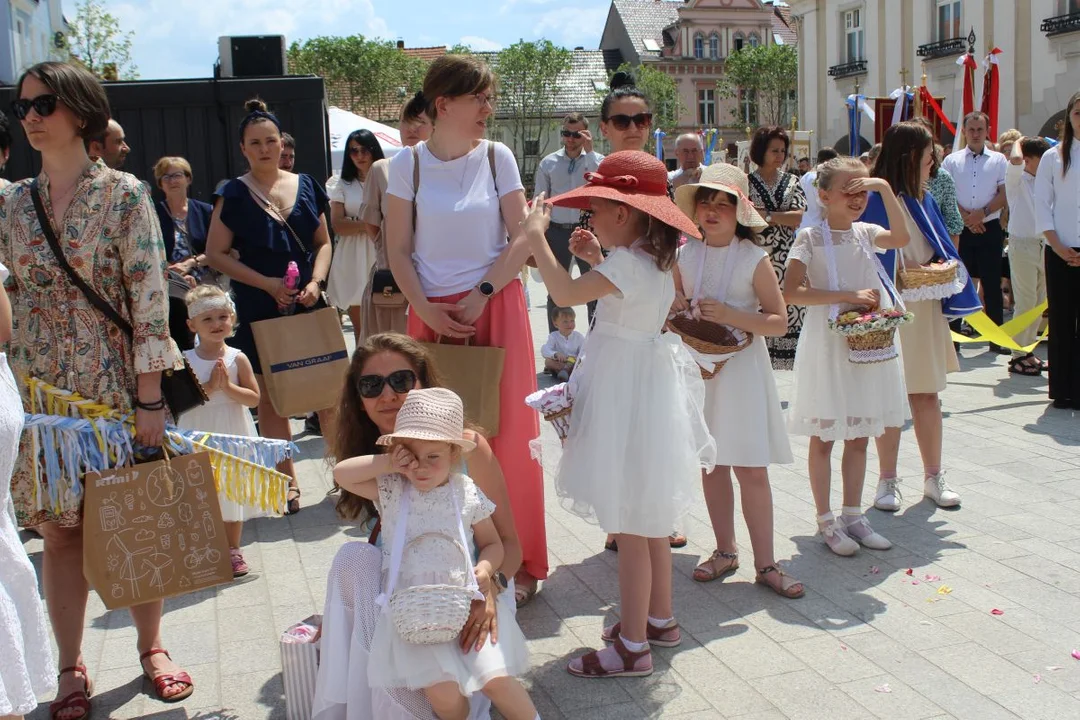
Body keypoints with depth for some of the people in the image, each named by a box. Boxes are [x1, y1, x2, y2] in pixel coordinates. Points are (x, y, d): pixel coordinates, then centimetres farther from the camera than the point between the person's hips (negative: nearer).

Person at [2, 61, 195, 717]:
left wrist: (150, 399, -13)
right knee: (59, 529, 7)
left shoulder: (124, 194, -5)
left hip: (117, 384, -3)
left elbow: (149, 297, -9)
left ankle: (152, 646, 24)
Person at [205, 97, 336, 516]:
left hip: (309, 304, 2)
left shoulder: (305, 186, 8)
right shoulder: (234, 194, -1)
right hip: (260, 309, -2)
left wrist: (315, 282, -6)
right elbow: (216, 253, -4)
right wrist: (268, 284, -12)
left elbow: (323, 242, 12)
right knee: (271, 397, 4)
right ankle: (287, 481, 15)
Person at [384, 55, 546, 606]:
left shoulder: (497, 157, 3)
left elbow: (522, 239, -1)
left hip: (496, 308, 0)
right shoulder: (407, 165, 2)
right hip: (432, 314, 0)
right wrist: (426, 309, -10)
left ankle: (518, 560, 13)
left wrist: (480, 297, -10)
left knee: (506, 432, 1)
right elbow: (398, 251, 3)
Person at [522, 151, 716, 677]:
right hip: (648, 389, 10)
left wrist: (536, 235, -20)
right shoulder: (655, 259, 7)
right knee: (649, 518, 20)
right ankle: (659, 618, 34)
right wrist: (600, 260, 12)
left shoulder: (628, 264, -22)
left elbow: (565, 293, -31)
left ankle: (633, 645, 9)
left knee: (630, 525, -2)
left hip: (628, 394, -10)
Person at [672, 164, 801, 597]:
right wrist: (675, 307, -5)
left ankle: (765, 563, 9)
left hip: (742, 369, -4)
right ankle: (725, 551, 25)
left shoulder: (754, 260, -8)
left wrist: (730, 315, -21)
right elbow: (675, 300, 18)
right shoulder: (686, 256, 4)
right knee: (711, 465, 10)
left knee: (752, 470, -2)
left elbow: (779, 321, -9)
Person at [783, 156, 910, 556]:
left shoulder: (864, 232, 7)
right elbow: (792, 291, -18)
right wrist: (848, 295, -21)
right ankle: (826, 520, 15)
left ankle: (852, 514, 24)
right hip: (826, 345, -5)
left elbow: (901, 238, -12)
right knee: (823, 437, 4)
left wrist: (885, 188, -14)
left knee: (859, 436, 12)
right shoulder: (810, 238, -8)